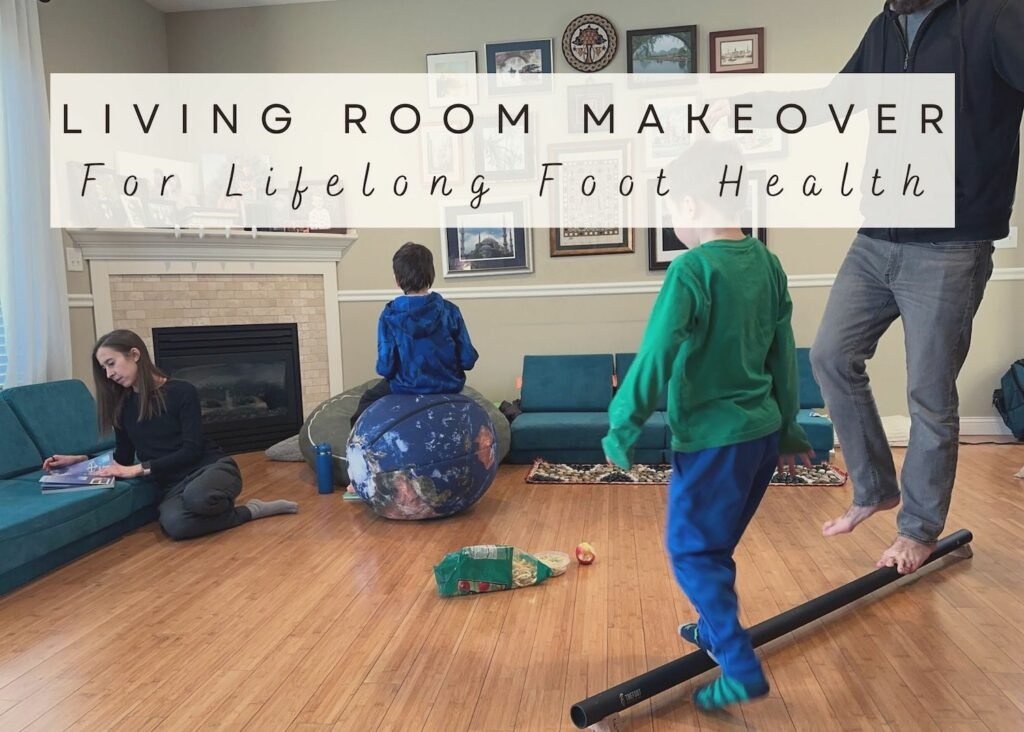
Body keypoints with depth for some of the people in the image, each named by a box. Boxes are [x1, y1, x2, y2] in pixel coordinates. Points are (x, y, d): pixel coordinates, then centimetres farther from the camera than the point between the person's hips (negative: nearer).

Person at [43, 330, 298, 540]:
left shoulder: (181, 392, -8)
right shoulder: (122, 405, 9)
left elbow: (191, 451, -13)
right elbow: (123, 458, 19)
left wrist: (141, 469, -17)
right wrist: (80, 459, 8)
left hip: (212, 467, -4)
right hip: (174, 484, 4)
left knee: (196, 496, -43)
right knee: (175, 524, -35)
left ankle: (249, 508, -10)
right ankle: (250, 511, -12)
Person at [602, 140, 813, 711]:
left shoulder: (693, 268, -18)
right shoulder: (767, 262, 4)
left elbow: (655, 358, -19)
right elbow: (784, 357, 11)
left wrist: (621, 429, -9)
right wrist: (788, 429, 20)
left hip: (712, 438, -8)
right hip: (762, 431, 8)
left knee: (691, 552, 6)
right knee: (716, 546, 23)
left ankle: (743, 670, 7)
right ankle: (716, 628, 40)